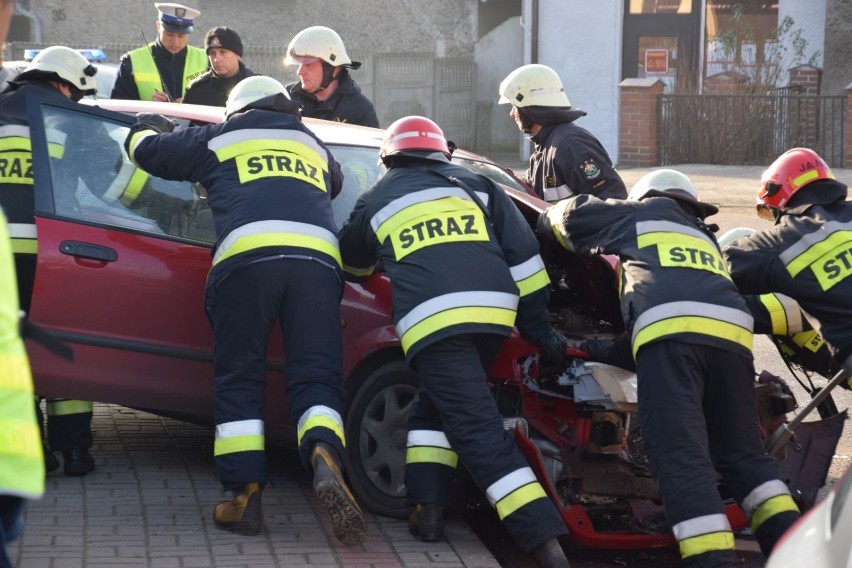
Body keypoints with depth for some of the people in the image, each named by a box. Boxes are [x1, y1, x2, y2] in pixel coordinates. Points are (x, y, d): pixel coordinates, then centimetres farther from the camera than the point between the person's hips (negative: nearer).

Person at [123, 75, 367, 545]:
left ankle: (244, 496, -3)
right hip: (317, 258, 2)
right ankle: (325, 460, -29)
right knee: (315, 377, 1)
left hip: (247, 255, -2)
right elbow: (335, 185, 55)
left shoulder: (220, 138, 26)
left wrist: (145, 128, 57)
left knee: (239, 383, 6)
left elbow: (149, 152, 34)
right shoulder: (313, 144, 34)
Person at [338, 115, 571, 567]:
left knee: (478, 431, -6)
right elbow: (523, 253, 17)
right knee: (435, 407, 25)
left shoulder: (376, 201, 23)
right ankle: (429, 510, 14)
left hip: (430, 321, -3)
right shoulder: (475, 186, 24)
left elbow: (352, 263, 41)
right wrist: (539, 327, 23)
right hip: (494, 310, 3)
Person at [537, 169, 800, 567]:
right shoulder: (704, 237, 42)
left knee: (681, 456, -13)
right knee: (742, 453, 15)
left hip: (669, 329, -5)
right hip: (731, 332, 5)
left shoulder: (638, 216, 30)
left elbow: (564, 216, 38)